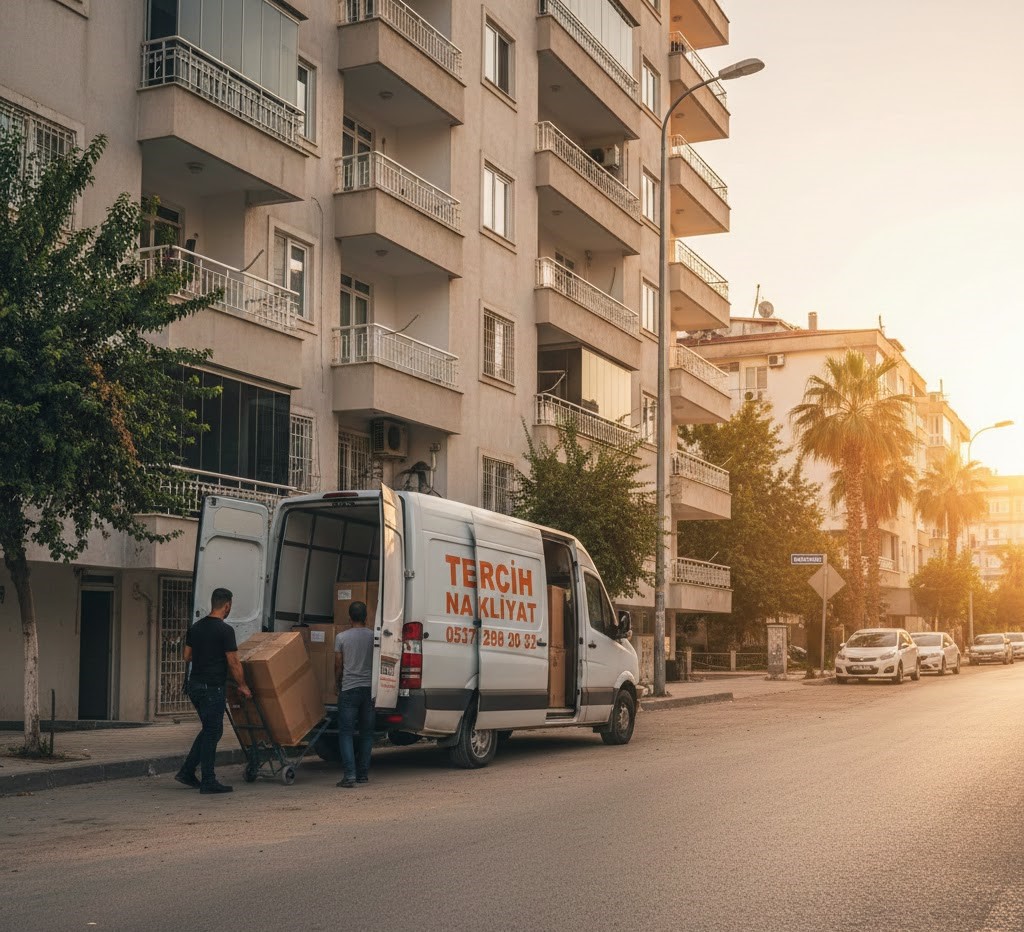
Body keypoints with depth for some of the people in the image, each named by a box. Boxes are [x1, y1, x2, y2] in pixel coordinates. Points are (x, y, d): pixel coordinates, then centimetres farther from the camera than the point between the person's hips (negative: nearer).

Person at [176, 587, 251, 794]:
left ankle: (187, 772, 18)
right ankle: (208, 781, 2)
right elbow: (233, 663, -13)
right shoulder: (225, 630, -15)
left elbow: (187, 657, 16)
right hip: (213, 688, -9)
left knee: (210, 729, 19)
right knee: (212, 732, -2)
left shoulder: (195, 627, 10)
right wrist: (243, 686, -1)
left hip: (195, 686, 9)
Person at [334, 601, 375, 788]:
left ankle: (349, 775, -11)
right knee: (366, 732, 11)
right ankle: (363, 774, 13)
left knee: (346, 732, 0)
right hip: (369, 688, 2)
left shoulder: (341, 637, -2)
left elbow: (338, 666, 4)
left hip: (349, 689, -2)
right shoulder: (374, 636, 2)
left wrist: (338, 685, 21)